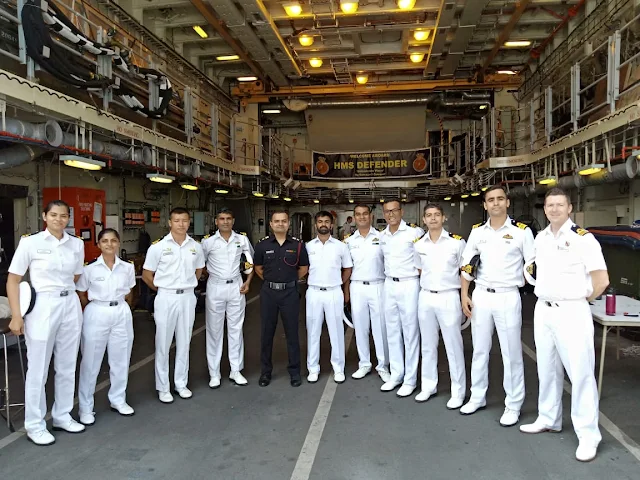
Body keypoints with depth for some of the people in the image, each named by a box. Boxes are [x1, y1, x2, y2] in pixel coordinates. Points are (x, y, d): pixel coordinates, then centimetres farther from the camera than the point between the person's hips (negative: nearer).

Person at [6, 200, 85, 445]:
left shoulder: (77, 244, 4)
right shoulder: (30, 242, -7)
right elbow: (13, 280, -5)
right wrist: (16, 315, -10)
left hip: (71, 306, 4)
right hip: (42, 307, -4)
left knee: (67, 368, 12)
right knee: (38, 370, 5)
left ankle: (62, 416, 29)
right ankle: (34, 425, 20)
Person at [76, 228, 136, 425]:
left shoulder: (127, 267, 1)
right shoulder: (90, 268, -7)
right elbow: (80, 294, 2)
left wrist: (121, 308, 11)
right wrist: (93, 310, 2)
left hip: (121, 314, 3)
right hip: (96, 314, -3)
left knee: (120, 360, 12)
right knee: (90, 362, 4)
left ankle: (118, 400, 29)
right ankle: (85, 407, 17)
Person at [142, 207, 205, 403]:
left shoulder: (196, 247, 2)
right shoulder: (158, 246, -7)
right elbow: (146, 275, 0)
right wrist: (162, 289, 5)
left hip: (187, 298, 3)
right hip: (166, 298, -3)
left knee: (184, 343, 12)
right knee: (163, 344, 5)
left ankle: (181, 384, 25)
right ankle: (163, 387, 17)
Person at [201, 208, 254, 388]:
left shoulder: (242, 239, 2)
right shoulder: (208, 242, -2)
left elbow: (252, 261, 13)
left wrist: (248, 282, 5)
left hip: (236, 287, 1)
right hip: (215, 287, -1)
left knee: (236, 329, 8)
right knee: (214, 330, 5)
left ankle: (236, 371, 18)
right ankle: (214, 373, 14)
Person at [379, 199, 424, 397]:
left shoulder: (414, 232, -10)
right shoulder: (382, 236, 8)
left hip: (409, 285, -6)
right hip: (389, 285, 6)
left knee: (410, 333, 1)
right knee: (392, 332, 11)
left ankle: (410, 379, 11)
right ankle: (396, 375, 23)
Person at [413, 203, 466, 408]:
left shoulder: (457, 242, -6)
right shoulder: (419, 245, 5)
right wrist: (426, 289, 10)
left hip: (448, 297, -4)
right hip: (425, 298, 4)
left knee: (453, 346, 4)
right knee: (428, 345, 14)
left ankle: (458, 392, 16)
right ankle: (428, 386, 28)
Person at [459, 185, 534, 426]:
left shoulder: (521, 231, -5)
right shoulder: (477, 231, 5)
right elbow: (466, 266, 9)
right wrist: (464, 296, 4)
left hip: (507, 298, -3)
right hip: (480, 297, 4)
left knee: (511, 353, 5)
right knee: (479, 350, 14)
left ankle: (513, 405, 20)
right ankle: (477, 397, 29)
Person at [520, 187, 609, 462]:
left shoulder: (583, 238, -10)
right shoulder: (540, 238, 9)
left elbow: (601, 280, -11)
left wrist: (581, 299, 0)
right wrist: (544, 297, 13)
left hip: (571, 312, -6)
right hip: (543, 310, 7)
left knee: (580, 372, -2)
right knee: (547, 369, 16)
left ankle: (588, 435, 9)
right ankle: (548, 420, 30)